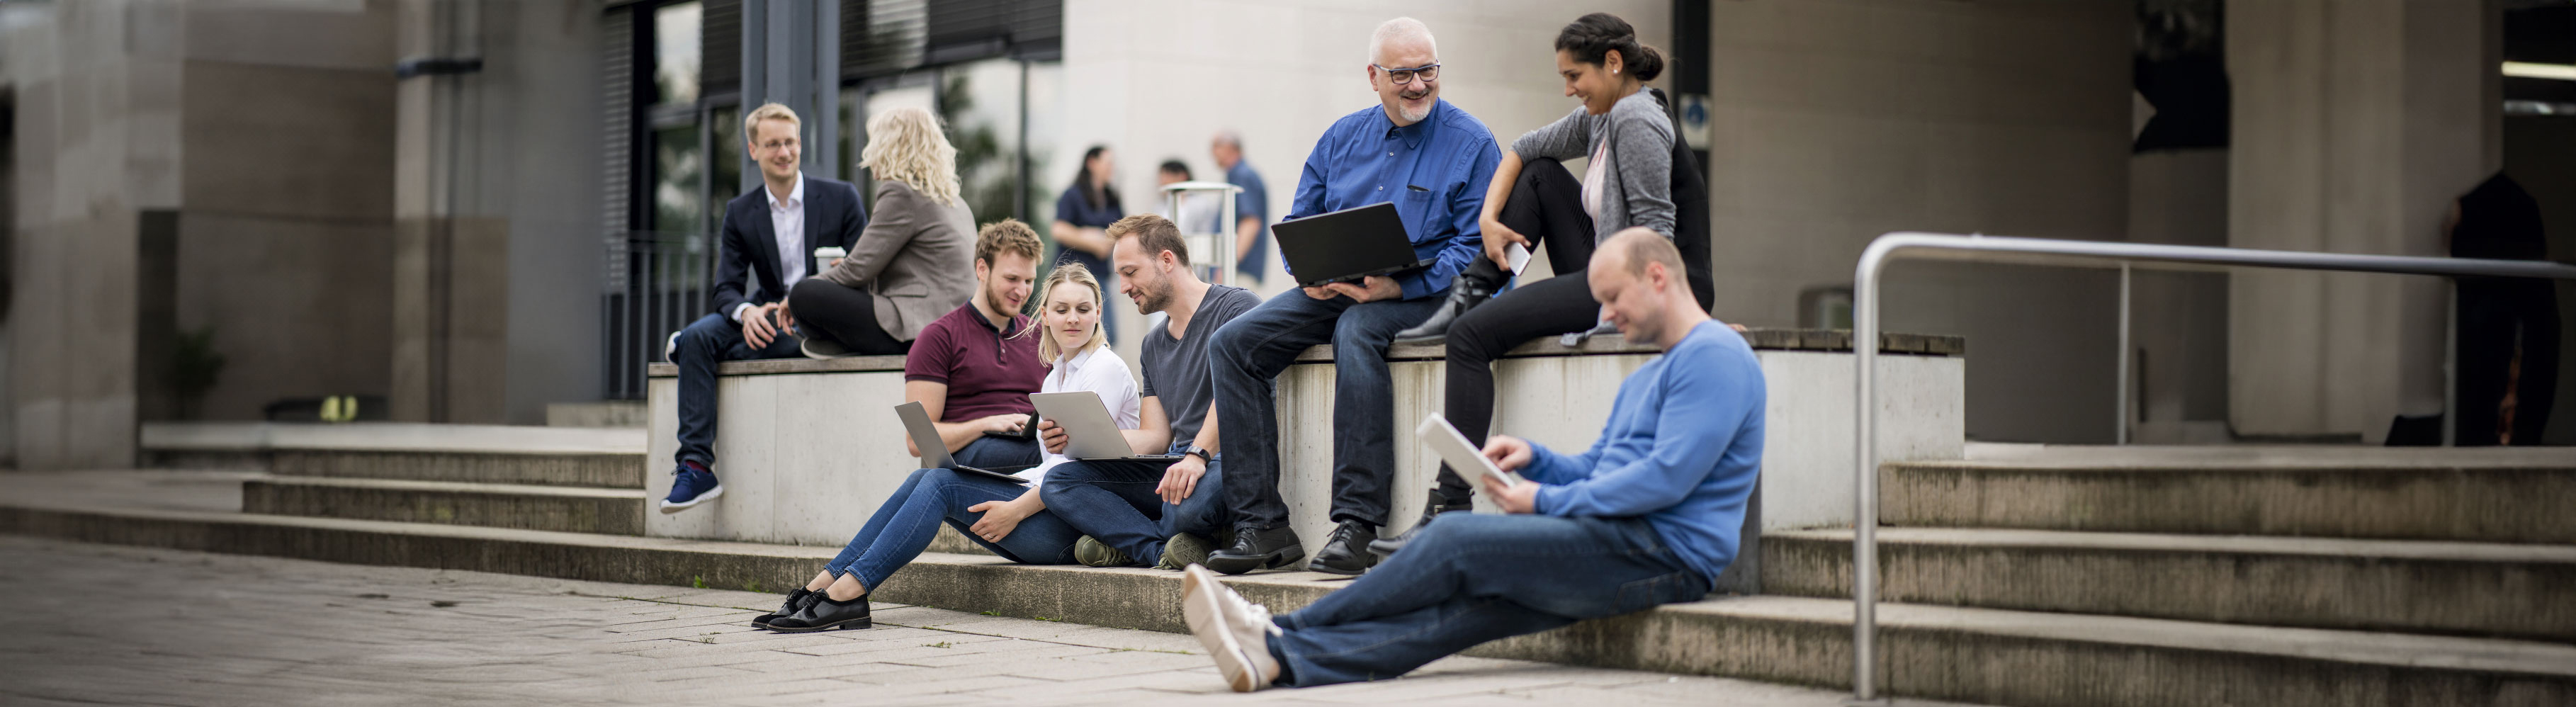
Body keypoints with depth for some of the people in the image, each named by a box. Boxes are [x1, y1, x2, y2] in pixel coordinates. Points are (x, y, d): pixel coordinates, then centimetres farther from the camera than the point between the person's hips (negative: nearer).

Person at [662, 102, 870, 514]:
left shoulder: (841, 198, 0)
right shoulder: (740, 213, 8)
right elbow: (726, 288, 2)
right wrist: (746, 312, -23)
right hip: (767, 317, 4)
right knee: (700, 335, -25)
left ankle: (687, 347, -4)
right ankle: (696, 466, -27)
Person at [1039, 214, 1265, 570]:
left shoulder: (1236, 307, -4)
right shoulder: (1154, 343, 23)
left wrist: (1198, 455, -33)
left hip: (1229, 460, -8)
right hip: (1174, 467, 8)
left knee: (1189, 499, -42)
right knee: (1060, 481, -9)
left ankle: (1130, 541, -9)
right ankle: (1169, 549, -22)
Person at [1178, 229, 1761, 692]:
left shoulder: (1714, 358, -8)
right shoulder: (1647, 378, 28)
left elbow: (1667, 478, -18)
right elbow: (1593, 471, 28)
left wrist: (1545, 501, -10)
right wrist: (1534, 458, 6)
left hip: (1663, 552, -9)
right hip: (1624, 543, 9)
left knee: (1457, 539, -16)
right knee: (1470, 604, -12)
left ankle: (1282, 633, -13)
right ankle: (1281, 659, -28)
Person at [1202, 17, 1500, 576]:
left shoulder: (1470, 143, -4)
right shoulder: (1342, 137, 12)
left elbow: (1475, 248, -10)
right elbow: (1300, 224, 17)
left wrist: (1398, 286, -23)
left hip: (1416, 296, -6)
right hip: (1334, 292, 6)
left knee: (1357, 332, -38)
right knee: (1233, 343, -13)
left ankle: (1356, 526, -39)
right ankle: (1262, 525, -17)